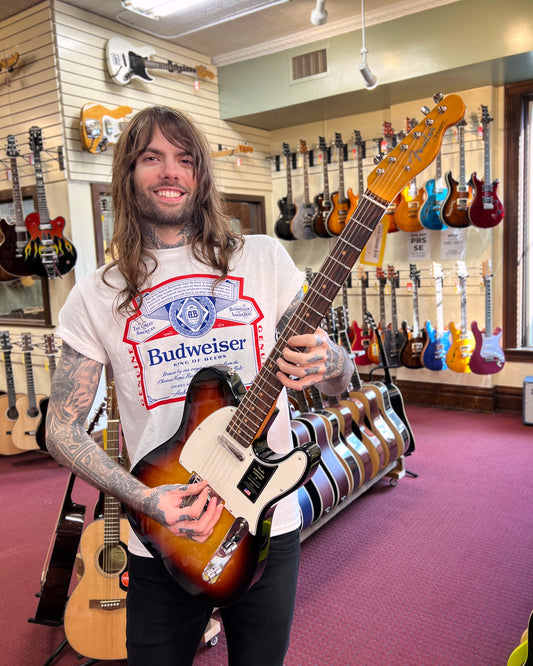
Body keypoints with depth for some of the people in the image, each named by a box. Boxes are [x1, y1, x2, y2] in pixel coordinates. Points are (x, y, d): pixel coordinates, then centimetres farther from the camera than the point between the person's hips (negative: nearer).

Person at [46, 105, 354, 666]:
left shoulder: (263, 258, -1)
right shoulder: (97, 296, -2)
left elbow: (340, 380, 2)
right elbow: (62, 429, -1)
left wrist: (329, 363, -23)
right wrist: (145, 499, -16)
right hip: (162, 542, 0)